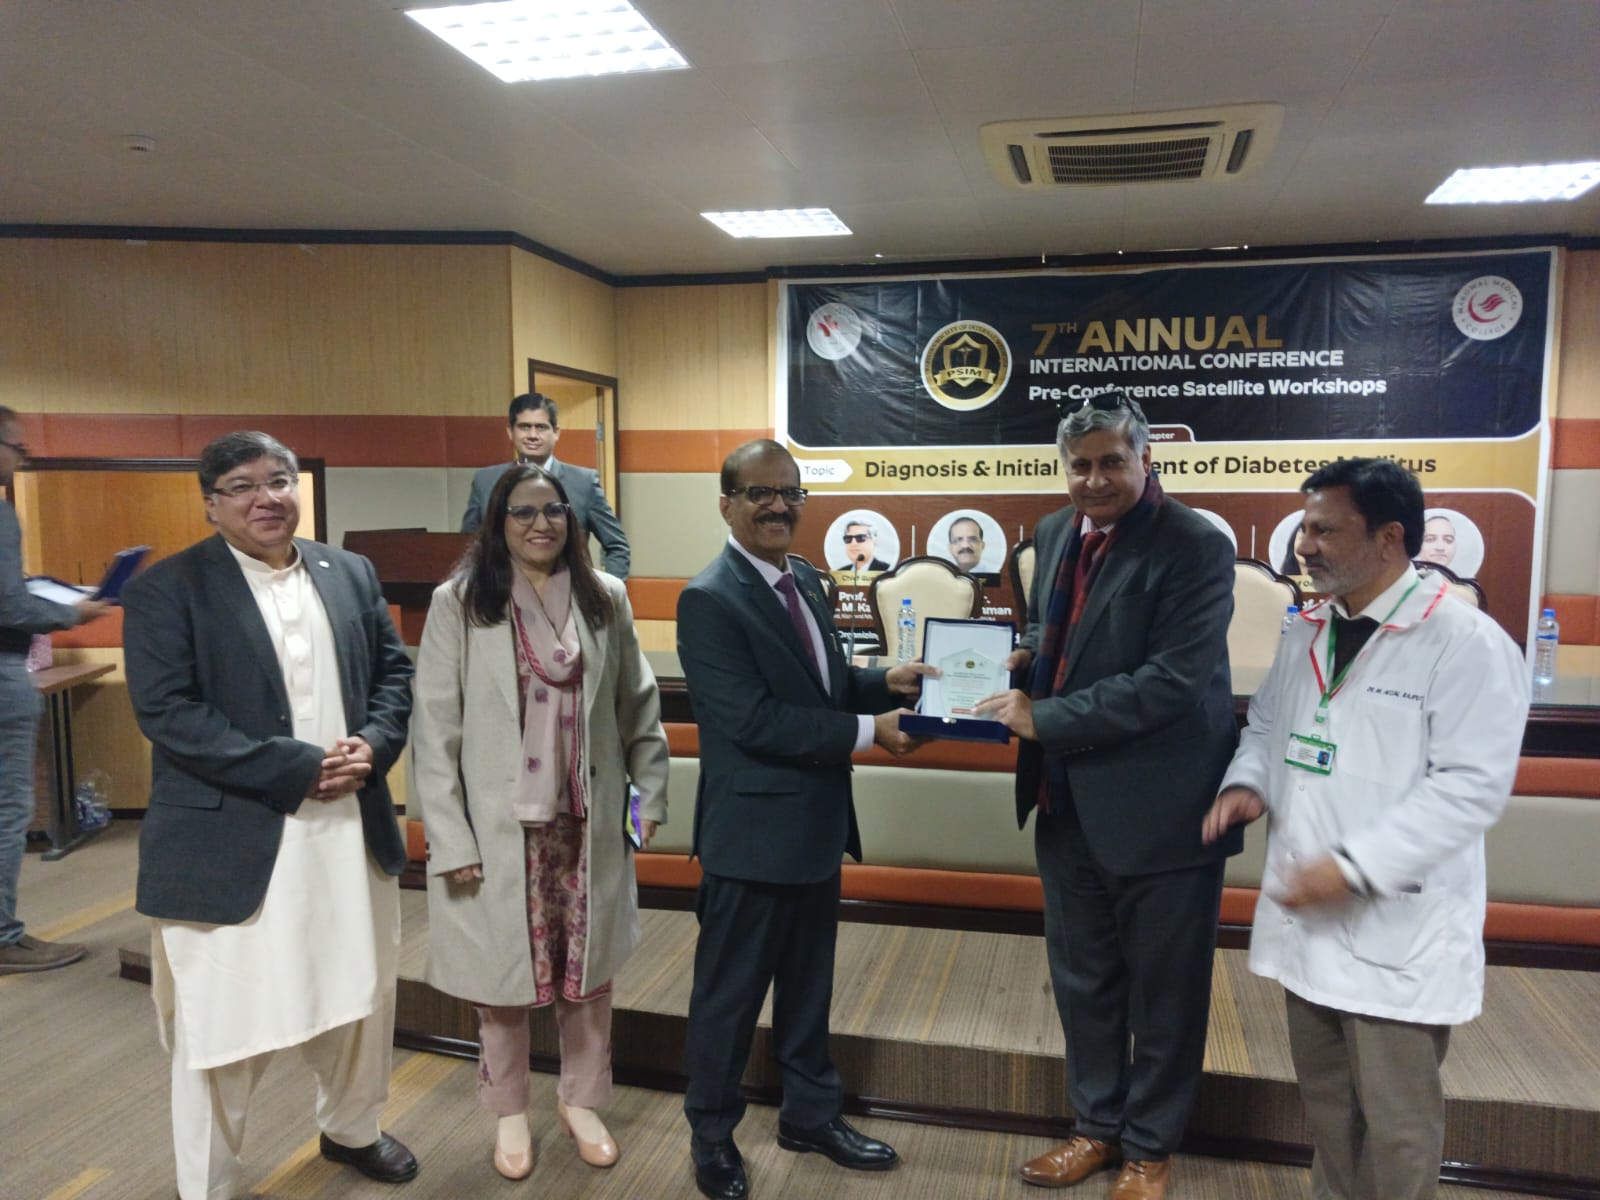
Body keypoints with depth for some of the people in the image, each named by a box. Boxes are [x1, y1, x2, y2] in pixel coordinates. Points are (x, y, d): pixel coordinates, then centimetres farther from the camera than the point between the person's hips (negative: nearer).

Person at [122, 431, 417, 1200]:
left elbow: (395, 672, 9)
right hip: (230, 846, -5)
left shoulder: (351, 574, 8)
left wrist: (372, 745, -11)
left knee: (360, 995, 20)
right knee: (222, 1023, 6)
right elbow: (166, 712, -16)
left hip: (351, 831, 5)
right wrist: (297, 768, -21)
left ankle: (351, 1130, 45)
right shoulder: (167, 588, -7)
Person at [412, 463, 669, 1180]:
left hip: (588, 821, 3)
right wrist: (449, 837, -10)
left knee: (588, 969, 13)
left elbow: (637, 705, 8)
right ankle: (510, 1112, 33)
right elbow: (436, 727, -7)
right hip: (500, 825, -2)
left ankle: (581, 1100, 35)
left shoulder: (606, 597, 2)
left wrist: (651, 791, 6)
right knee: (505, 974, 11)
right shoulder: (457, 602, -7)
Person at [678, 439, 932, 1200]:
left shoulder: (804, 579, 7)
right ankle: (712, 1134, 32)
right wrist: (867, 730, -22)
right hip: (752, 832, -8)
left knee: (809, 983, 22)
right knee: (730, 991, 11)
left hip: (815, 822, 8)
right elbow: (752, 719, -25)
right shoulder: (709, 600, -19)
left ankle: (809, 1114, 41)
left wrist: (883, 682, -4)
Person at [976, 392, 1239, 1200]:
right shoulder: (1056, 533, 6)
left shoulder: (1195, 547, -17)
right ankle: (1098, 1123, 39)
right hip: (1069, 802, 7)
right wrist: (1026, 656, -4)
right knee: (1081, 977, 19)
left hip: (1159, 805, -6)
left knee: (1163, 989, 12)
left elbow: (1172, 679, -24)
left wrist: (1042, 718, -24)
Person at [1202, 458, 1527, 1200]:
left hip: (1396, 930, -7)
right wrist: (1247, 783, -2)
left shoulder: (1467, 643, -14)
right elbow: (1267, 724, 20)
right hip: (1305, 912, 7)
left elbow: (1471, 785, -19)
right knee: (1324, 1099, 21)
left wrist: (1354, 867, -24)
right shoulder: (1306, 632, 9)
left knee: (1395, 1119, 6)